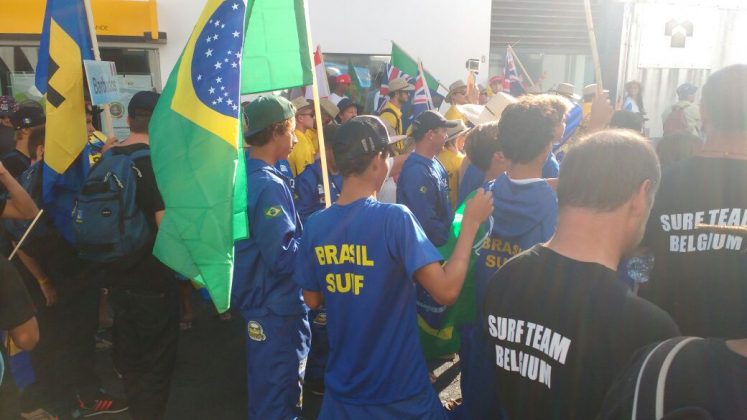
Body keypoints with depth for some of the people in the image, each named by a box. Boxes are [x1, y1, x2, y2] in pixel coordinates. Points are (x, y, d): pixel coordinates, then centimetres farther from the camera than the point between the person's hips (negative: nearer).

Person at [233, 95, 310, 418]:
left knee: (268, 385, 27)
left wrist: (308, 228, 8)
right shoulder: (269, 185, -24)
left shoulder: (243, 174, 5)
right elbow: (282, 258, -28)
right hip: (276, 306, -9)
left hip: (259, 297, 9)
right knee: (279, 393, 8)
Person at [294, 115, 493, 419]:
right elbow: (446, 290, -24)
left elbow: (312, 300, 4)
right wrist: (471, 222, -15)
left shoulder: (316, 225, -7)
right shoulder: (394, 218, -22)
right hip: (400, 388, -3)